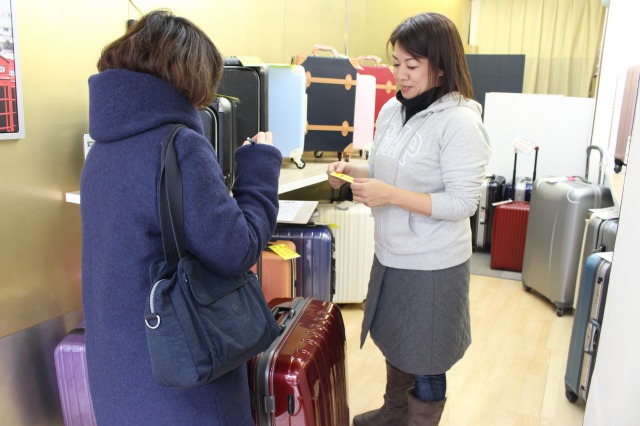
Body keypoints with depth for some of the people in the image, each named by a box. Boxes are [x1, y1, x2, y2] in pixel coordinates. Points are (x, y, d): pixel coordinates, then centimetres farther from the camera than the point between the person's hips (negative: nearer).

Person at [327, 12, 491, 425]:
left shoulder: (460, 122, -19)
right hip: (391, 253, 7)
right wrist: (352, 171, -6)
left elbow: (463, 203, -21)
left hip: (432, 266, -7)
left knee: (424, 364, 11)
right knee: (395, 344, 26)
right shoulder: (392, 109, 3)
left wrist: (391, 196, -27)